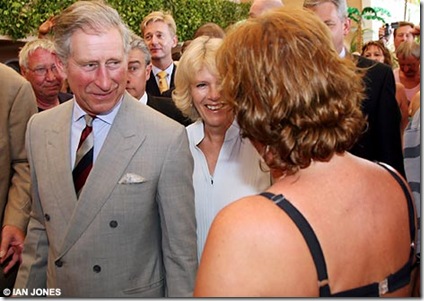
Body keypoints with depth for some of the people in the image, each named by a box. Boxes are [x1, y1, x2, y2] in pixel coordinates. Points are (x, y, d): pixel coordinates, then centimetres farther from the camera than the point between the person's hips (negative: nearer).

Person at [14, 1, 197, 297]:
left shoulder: (168, 138, -21)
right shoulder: (39, 129, -5)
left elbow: (180, 250, -15)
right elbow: (40, 227, 5)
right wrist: (25, 291, 6)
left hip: (135, 292, -4)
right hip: (57, 290, 4)